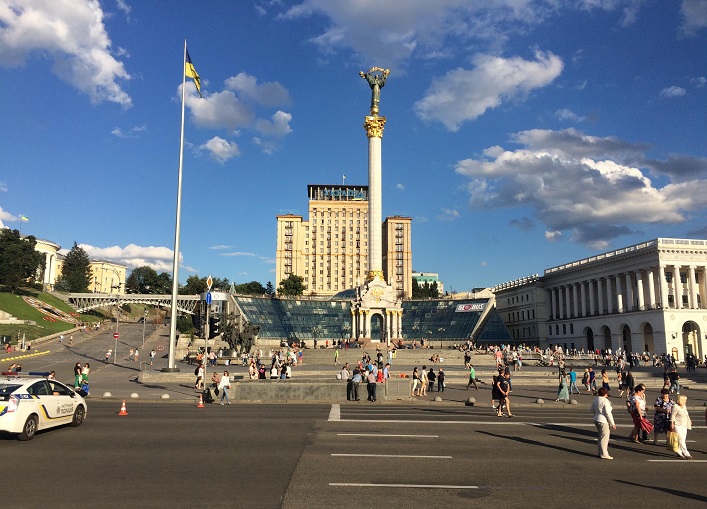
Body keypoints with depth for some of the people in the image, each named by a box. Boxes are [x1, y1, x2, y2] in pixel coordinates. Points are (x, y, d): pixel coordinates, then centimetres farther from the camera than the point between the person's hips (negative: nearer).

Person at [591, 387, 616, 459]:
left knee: (600, 437, 18)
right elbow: (608, 413, -19)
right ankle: (604, 454, 3)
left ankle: (600, 452, 25)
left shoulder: (595, 399, 8)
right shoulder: (605, 401, -18)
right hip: (603, 421, -9)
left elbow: (592, 410, 17)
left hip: (596, 420, 9)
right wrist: (612, 424, -13)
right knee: (604, 437, -1)